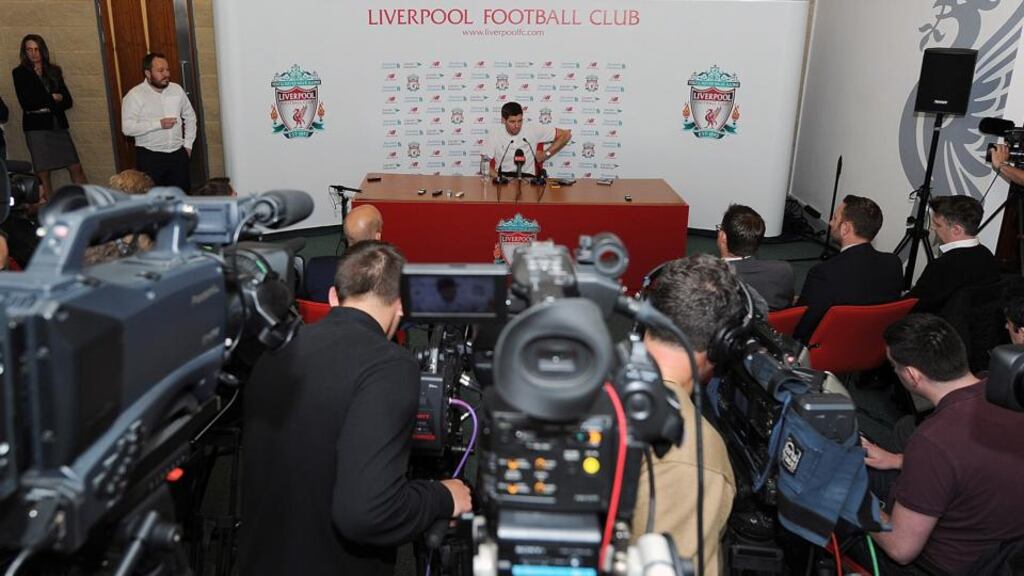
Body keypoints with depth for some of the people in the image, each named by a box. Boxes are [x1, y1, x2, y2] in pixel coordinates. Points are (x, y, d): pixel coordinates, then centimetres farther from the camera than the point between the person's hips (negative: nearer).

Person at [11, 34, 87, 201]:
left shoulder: (54, 71, 12)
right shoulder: (20, 73, 3)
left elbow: (68, 101, 6)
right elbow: (26, 103, -7)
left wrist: (44, 104, -8)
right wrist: (52, 98, -4)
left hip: (58, 124, 3)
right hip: (36, 127, -3)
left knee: (76, 168, -3)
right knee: (43, 174, -2)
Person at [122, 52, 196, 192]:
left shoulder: (177, 89, 4)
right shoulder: (134, 96, -10)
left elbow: (190, 116, 15)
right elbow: (127, 128, -17)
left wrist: (188, 144, 8)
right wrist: (158, 124, -23)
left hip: (178, 154, 4)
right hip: (149, 156, -4)